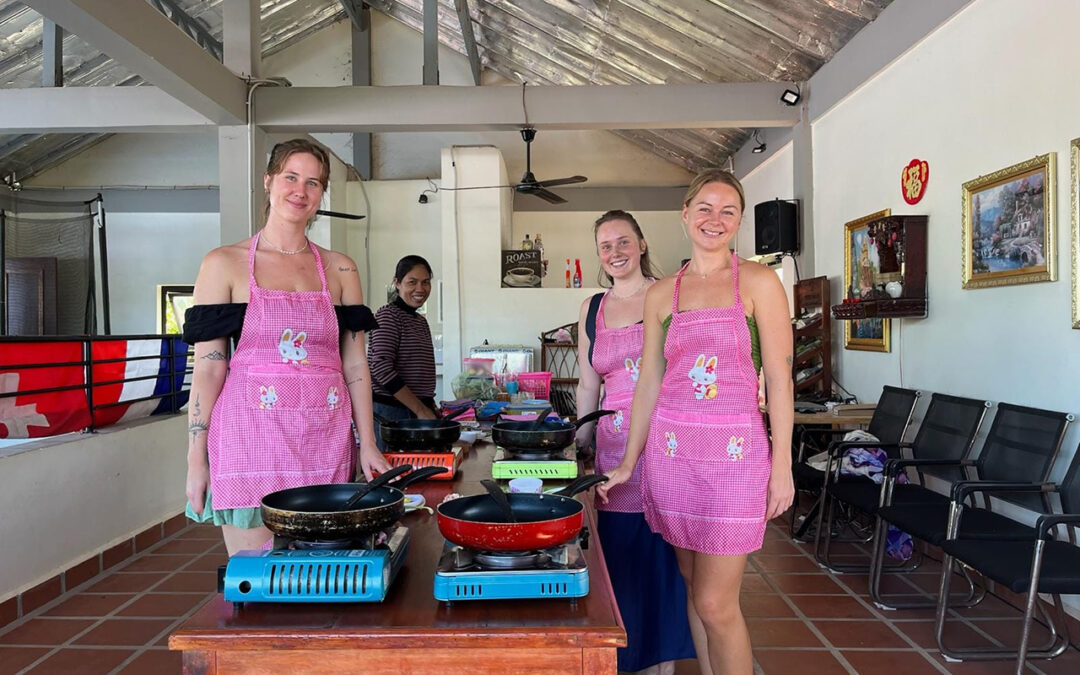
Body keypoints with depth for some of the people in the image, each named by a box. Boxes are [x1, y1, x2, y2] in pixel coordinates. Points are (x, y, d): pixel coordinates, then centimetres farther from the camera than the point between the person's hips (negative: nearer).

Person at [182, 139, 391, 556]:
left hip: (326, 440, 3)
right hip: (252, 436, -2)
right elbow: (208, 368, 0)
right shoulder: (224, 264, 2)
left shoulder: (340, 270, 10)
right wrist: (196, 459, -3)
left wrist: (368, 445, 4)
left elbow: (355, 365, 9)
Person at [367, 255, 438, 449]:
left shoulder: (421, 321, 18)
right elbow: (382, 368, -16)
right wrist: (420, 409, -15)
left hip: (421, 411, 7)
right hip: (390, 411, -7)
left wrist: (431, 408, 12)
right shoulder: (388, 315, -6)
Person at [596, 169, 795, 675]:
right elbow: (649, 382, 10)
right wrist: (628, 464, 10)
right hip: (670, 450, 4)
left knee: (715, 604, -3)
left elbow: (779, 378, -3)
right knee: (694, 589, 15)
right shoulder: (661, 294, 9)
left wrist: (782, 466, -7)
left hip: (735, 452, -3)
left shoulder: (758, 283, -1)